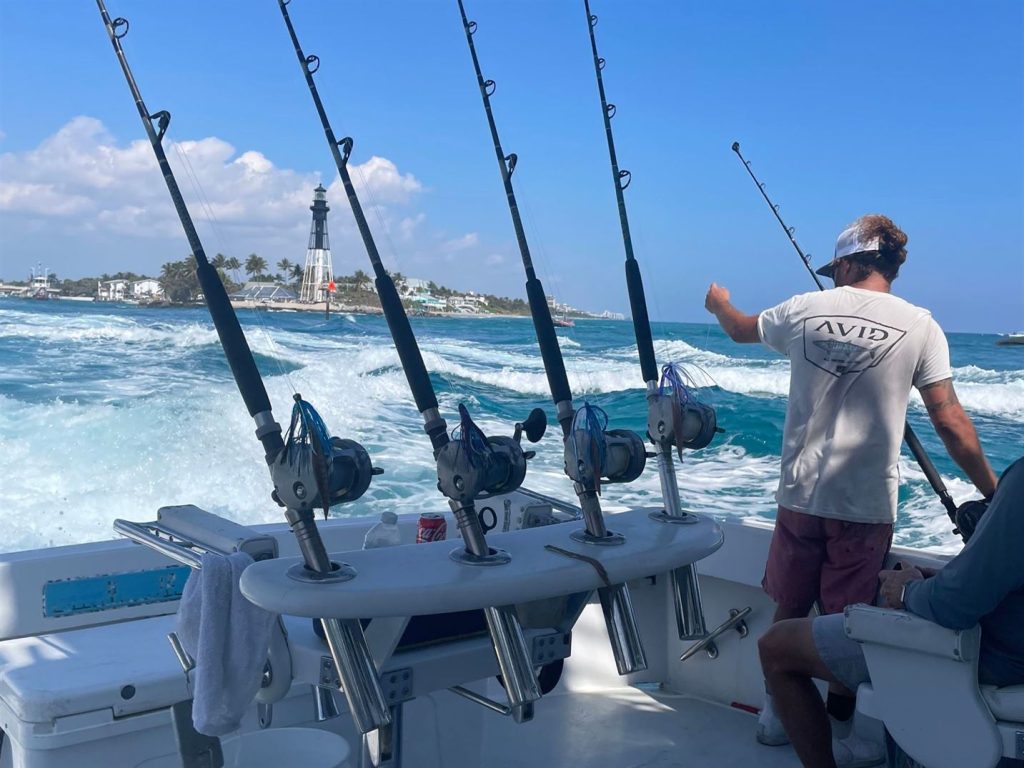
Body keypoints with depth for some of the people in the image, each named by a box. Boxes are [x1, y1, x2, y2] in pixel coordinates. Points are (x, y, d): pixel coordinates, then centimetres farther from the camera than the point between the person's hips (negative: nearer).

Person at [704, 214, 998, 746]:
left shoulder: (805, 309, 1)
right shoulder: (919, 325, -6)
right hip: (867, 504, -2)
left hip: (800, 496, 2)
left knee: (789, 612, 17)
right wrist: (992, 493, 1)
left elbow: (742, 330, 21)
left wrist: (718, 303, 43)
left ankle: (777, 713, 28)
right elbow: (949, 422, -8)